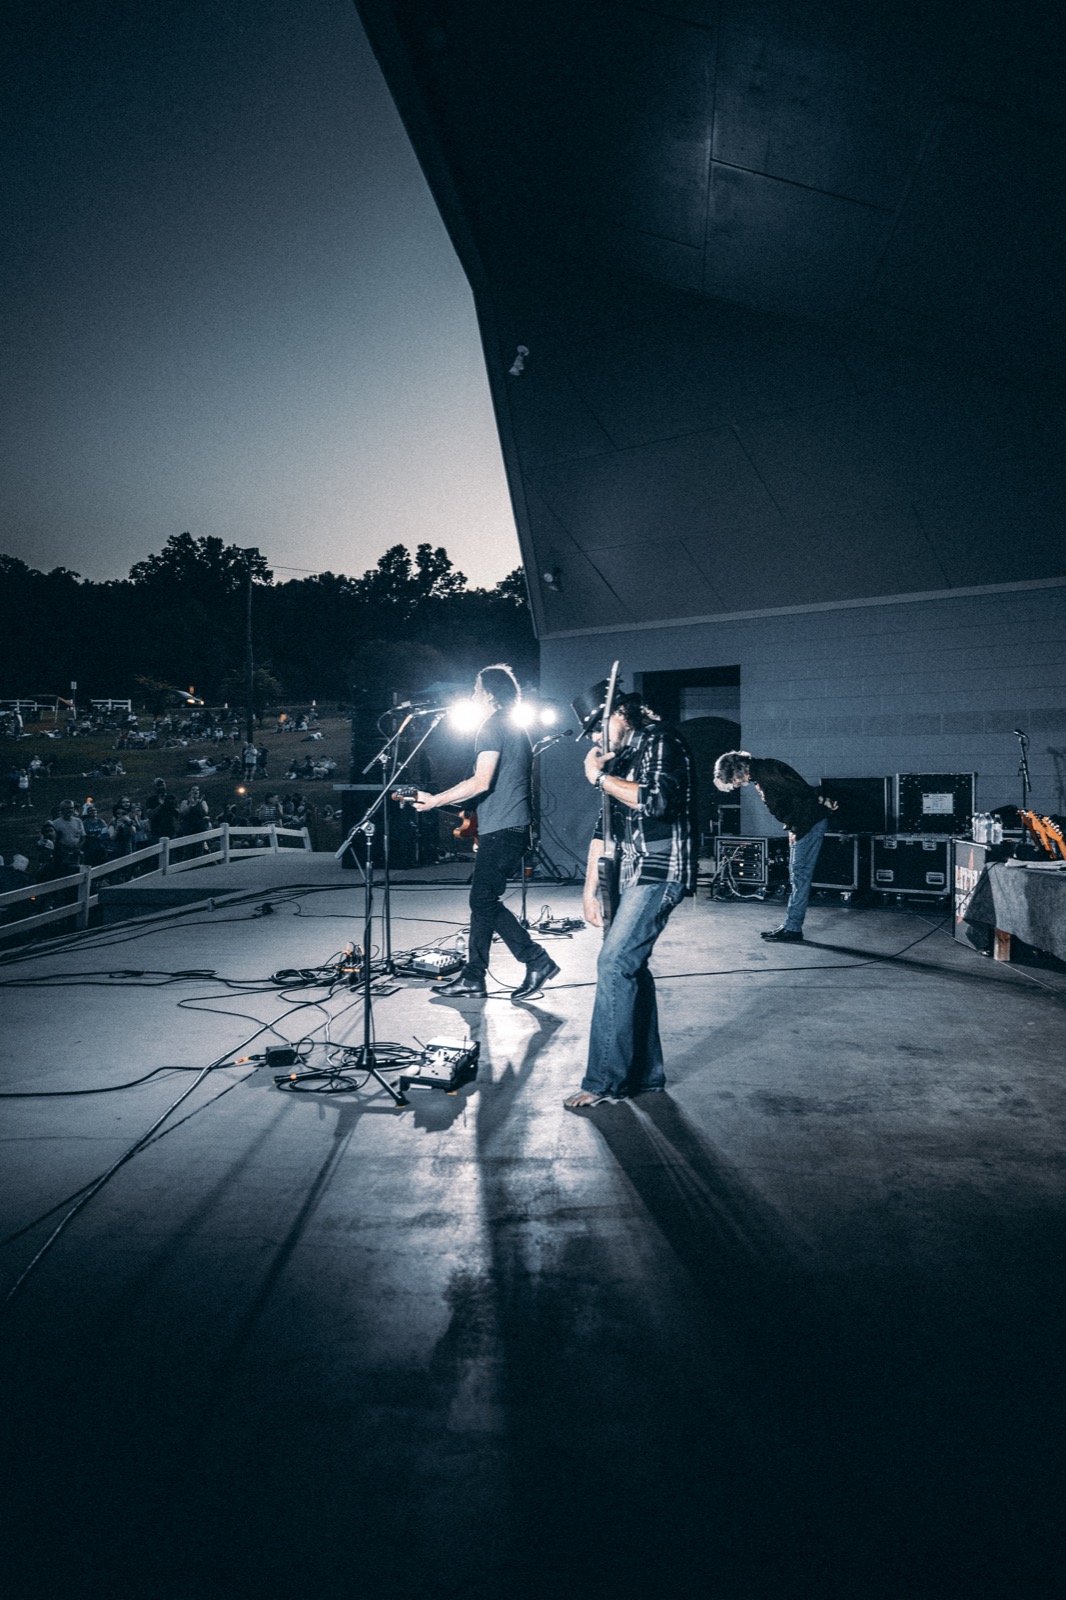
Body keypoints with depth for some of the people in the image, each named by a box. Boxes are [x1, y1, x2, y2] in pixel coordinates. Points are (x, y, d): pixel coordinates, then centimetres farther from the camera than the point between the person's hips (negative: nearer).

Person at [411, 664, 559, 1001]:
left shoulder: (492, 726, -11)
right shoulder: (516, 729, 20)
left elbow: (482, 782, -19)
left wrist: (435, 800, -13)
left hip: (500, 830, -10)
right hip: (514, 826, 10)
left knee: (485, 902, -6)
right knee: (483, 901, 11)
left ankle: (537, 962, -4)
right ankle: (473, 977, 15)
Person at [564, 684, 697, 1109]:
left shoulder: (663, 742, -7)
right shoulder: (619, 758, 18)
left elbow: (658, 800, -25)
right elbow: (604, 828, 18)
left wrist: (600, 777, -14)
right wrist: (590, 889, 13)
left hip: (661, 871, -9)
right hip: (631, 875, 9)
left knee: (614, 965, -14)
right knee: (631, 967, 9)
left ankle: (605, 1081, -8)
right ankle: (644, 1074, 18)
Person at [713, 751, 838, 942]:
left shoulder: (764, 769, -17)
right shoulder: (758, 774, 14)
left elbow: (800, 789, -21)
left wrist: (823, 802, -15)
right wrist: (792, 828, 6)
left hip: (810, 823, -10)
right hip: (801, 826, 10)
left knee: (800, 875, -7)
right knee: (798, 875, 11)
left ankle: (792, 929, -4)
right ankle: (791, 926, 15)